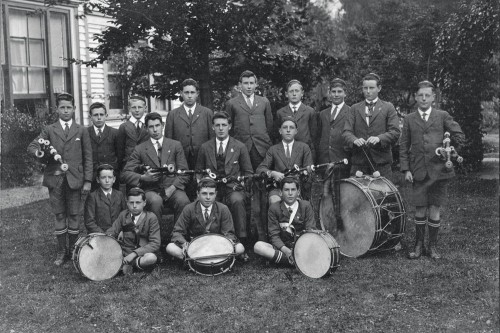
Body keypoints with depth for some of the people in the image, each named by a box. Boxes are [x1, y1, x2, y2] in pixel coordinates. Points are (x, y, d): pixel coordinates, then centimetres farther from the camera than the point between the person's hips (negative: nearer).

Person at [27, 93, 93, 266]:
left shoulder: (81, 131, 8)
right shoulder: (49, 130, 9)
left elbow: (88, 157, 5)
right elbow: (32, 145, 2)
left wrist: (87, 180, -2)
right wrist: (39, 152, -23)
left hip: (75, 179, -1)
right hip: (55, 179, 1)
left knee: (74, 215, 3)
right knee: (59, 216, 6)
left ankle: (74, 250, 15)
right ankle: (62, 252, 15)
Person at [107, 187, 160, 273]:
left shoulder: (151, 217, -6)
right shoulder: (123, 215, 7)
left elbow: (155, 244, -13)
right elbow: (111, 232, 6)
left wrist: (134, 254, -23)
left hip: (142, 254, -2)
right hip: (124, 253, 2)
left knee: (152, 258, -38)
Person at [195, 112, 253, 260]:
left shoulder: (240, 147, 9)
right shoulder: (205, 147, 14)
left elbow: (248, 172, 12)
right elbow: (198, 172, 19)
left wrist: (241, 182, -7)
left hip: (233, 188, -1)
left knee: (237, 201, -37)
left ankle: (241, 242, -30)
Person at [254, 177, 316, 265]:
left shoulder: (306, 206, 4)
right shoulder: (274, 208, 2)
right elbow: (274, 235, -3)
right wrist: (285, 250, -24)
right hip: (282, 247, 1)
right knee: (258, 246, -28)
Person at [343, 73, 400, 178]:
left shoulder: (388, 108, 10)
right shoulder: (355, 108, 16)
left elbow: (395, 132, -1)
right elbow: (346, 131, 6)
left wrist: (379, 138, -19)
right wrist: (354, 140, -17)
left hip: (381, 162, -1)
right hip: (359, 161, 2)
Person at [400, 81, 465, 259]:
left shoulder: (443, 116, 6)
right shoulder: (409, 119, 8)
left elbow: (459, 136, 5)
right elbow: (403, 147, 6)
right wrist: (406, 169, -1)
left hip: (439, 169, 0)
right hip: (419, 171, 1)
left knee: (435, 209, 3)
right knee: (420, 209, 3)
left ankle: (432, 246, 15)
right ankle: (418, 245, 17)